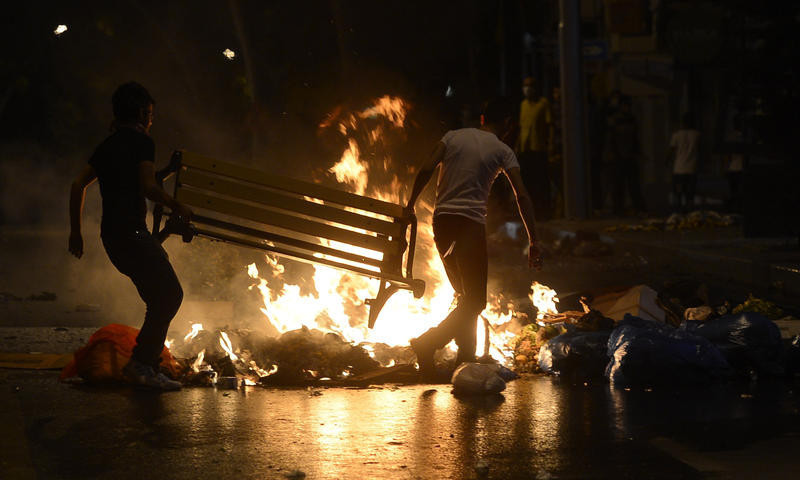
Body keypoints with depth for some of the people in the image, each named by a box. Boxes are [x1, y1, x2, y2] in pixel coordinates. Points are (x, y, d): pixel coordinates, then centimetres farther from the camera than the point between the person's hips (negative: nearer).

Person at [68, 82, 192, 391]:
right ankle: (141, 364, -14)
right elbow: (148, 187, -17)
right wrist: (177, 207, -2)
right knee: (169, 293, -9)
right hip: (131, 231, -9)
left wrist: (75, 231, 21)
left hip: (112, 235, 9)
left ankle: (145, 365, 10)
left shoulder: (108, 144, 19)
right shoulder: (141, 141, -5)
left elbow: (79, 185, 18)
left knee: (162, 296, 12)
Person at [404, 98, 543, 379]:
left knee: (466, 296, 18)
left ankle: (466, 358, 15)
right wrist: (533, 242, -1)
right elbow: (522, 195, -2)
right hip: (471, 223, -5)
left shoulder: (454, 136, 12)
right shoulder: (502, 151, 5)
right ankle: (427, 344, -23)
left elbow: (427, 170, -1)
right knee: (475, 300, -5)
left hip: (442, 221, 5)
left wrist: (411, 205, 5)